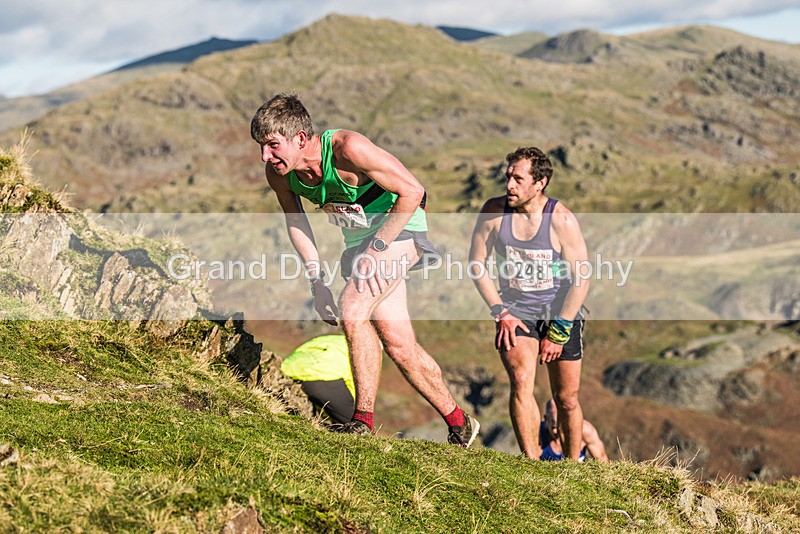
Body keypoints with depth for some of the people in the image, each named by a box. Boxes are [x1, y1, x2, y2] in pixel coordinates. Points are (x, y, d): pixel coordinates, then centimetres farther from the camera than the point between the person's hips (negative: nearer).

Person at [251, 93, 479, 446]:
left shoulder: (348, 149, -31)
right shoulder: (277, 173, -12)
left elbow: (412, 191, -26)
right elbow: (295, 220, 7)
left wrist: (376, 249, -26)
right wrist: (316, 281, -1)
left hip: (399, 229, -7)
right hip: (358, 241, 7)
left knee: (352, 307, -25)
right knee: (399, 345, 7)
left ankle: (364, 420, -16)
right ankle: (459, 424, 22)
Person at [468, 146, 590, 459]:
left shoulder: (562, 220, -16)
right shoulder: (494, 211, -10)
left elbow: (581, 279, -12)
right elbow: (476, 264, 1)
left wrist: (558, 332, -13)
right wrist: (500, 314, -7)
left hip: (561, 313, -1)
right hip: (516, 313, 1)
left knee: (566, 400, 6)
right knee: (521, 382, -23)